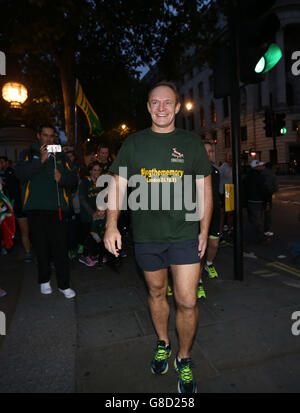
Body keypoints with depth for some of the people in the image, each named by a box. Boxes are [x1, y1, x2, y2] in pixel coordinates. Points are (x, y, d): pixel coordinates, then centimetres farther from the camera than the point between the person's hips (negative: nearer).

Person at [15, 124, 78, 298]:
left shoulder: (61, 156, 15)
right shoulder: (29, 154, 12)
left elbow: (74, 178, 9)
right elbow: (20, 173, -6)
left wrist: (62, 178, -11)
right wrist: (40, 161, -16)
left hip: (58, 207, 0)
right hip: (36, 207, 0)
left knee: (61, 246, -4)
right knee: (41, 246, 7)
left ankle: (64, 284, 6)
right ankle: (44, 280, 26)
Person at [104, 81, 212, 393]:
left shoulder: (192, 143, 4)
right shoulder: (133, 143, 4)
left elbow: (204, 190, 6)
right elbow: (118, 184, 2)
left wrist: (204, 231, 2)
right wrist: (112, 224, -10)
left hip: (184, 235, -1)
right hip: (146, 236, 1)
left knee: (187, 302, 1)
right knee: (156, 292, 17)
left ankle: (184, 359, 28)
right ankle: (162, 343, 44)